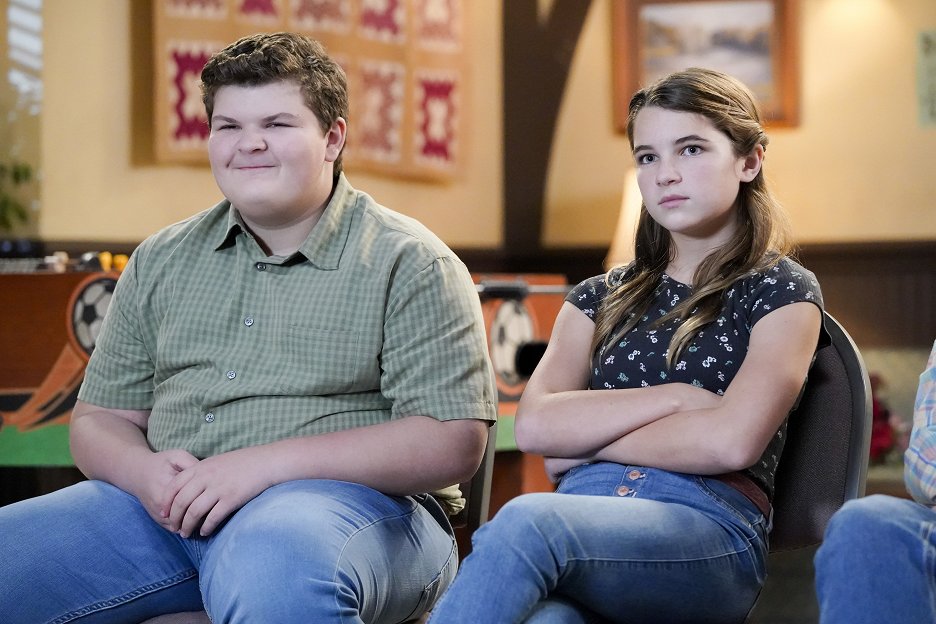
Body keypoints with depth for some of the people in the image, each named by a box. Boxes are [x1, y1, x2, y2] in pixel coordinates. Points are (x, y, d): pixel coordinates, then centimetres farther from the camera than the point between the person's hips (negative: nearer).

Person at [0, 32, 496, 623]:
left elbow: (454, 443, -9)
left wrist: (266, 464, -18)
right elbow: (100, 420, 20)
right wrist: (146, 472, -7)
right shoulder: (160, 263, 18)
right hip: (167, 508, 5)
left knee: (271, 561, -41)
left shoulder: (409, 263, 1)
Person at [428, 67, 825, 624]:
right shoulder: (602, 299, 27)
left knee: (526, 522, -38)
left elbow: (733, 442, -6)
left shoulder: (784, 294, 12)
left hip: (710, 524, -3)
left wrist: (584, 442, 4)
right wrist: (676, 397, 0)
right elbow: (534, 426, 8)